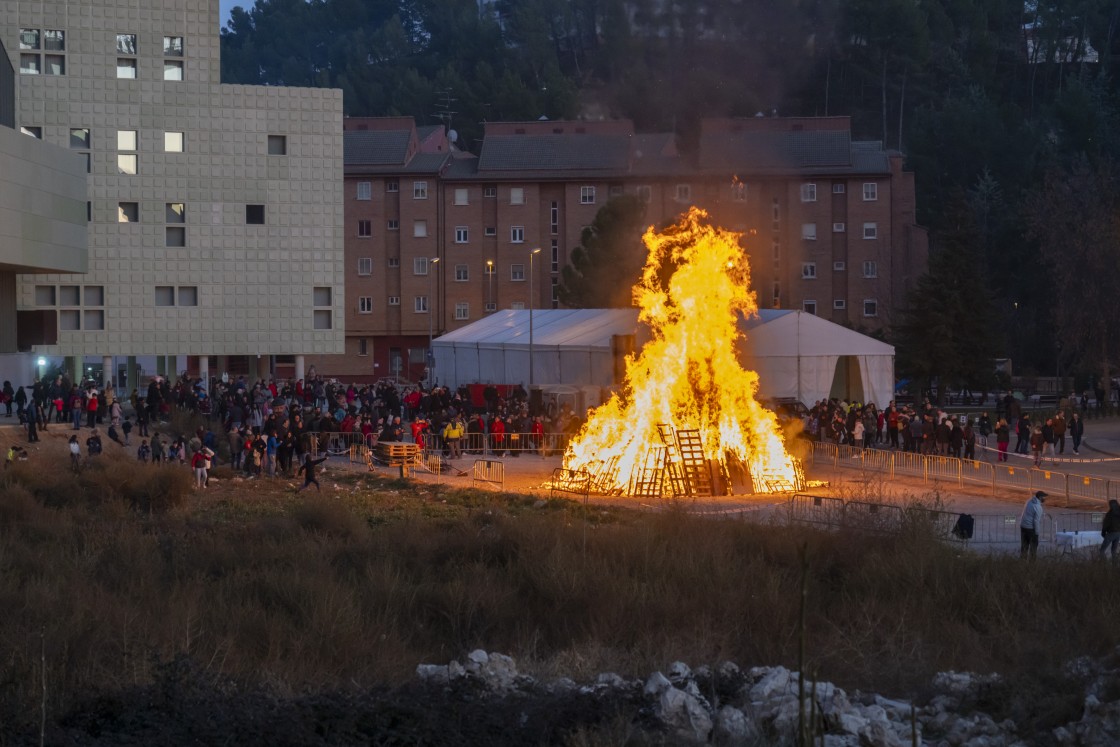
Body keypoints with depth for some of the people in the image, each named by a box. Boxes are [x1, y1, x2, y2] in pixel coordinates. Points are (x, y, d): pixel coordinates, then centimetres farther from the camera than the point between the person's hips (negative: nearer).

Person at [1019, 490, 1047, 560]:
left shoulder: (1029, 501, 1)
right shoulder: (1038, 507, -19)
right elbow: (1036, 521, -18)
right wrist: (1037, 532, -12)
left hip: (1023, 526, 7)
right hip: (1031, 528, -7)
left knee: (1024, 545, 14)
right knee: (1033, 546, 4)